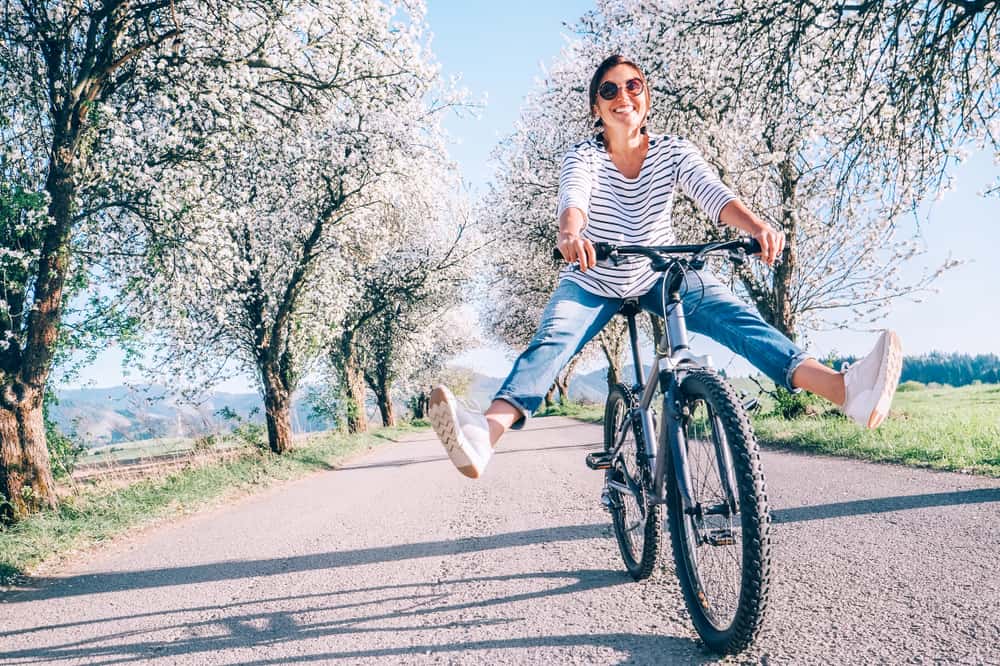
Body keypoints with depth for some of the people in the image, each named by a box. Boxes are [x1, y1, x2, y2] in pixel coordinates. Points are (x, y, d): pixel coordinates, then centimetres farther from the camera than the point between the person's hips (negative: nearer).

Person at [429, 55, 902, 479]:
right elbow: (573, 199, -35)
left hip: (662, 275, 2)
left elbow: (713, 194, -26)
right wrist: (571, 233, -60)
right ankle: (484, 434, -53)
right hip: (593, 281, -2)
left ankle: (848, 390, -38)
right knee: (551, 341, -30)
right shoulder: (584, 157, -13)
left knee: (738, 318, -23)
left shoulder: (673, 152, -9)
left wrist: (757, 226, -48)